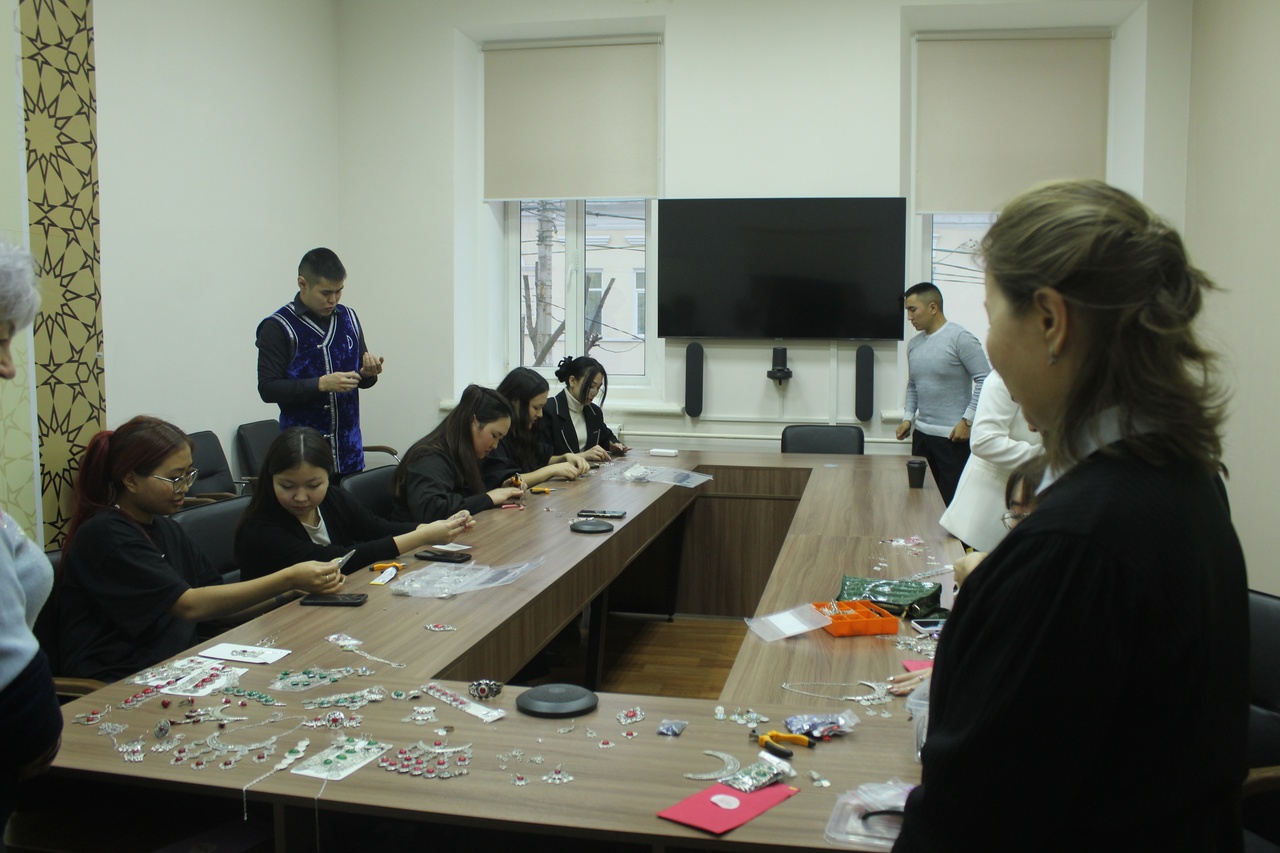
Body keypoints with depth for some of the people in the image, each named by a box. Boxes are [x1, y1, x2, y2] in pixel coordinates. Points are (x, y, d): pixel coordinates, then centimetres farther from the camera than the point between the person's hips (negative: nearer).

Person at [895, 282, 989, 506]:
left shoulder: (960, 338, -10)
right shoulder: (914, 344, 12)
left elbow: (985, 381, -12)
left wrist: (967, 420, -15)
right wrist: (908, 417, 9)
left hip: (953, 436, -7)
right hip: (921, 434, 7)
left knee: (950, 502, -6)